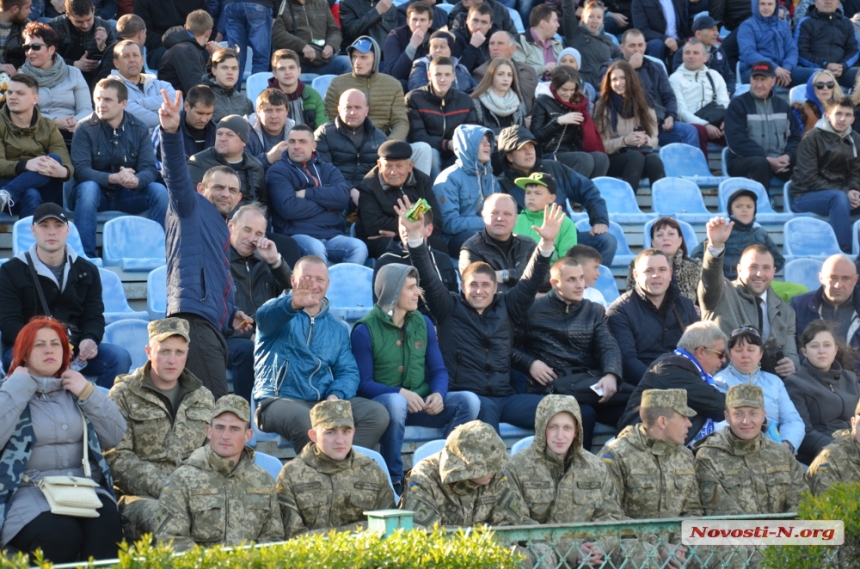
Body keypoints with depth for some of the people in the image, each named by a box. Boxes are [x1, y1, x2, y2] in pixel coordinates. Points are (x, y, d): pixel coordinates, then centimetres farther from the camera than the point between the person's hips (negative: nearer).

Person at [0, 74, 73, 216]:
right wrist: (26, 165, -33)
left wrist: (63, 171, -32)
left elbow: (67, 165, -3)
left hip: (45, 192, 3)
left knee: (55, 159, -30)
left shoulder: (48, 127, 11)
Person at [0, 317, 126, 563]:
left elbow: (116, 437, 11)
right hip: (27, 491, -3)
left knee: (107, 524, -30)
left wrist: (88, 393, 2)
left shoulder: (77, 390, 19)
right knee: (61, 533, -35)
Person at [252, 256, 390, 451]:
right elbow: (265, 316, -20)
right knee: (307, 420, -38)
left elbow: (348, 371, 14)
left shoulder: (337, 328, 21)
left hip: (324, 402, 5)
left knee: (377, 413, -18)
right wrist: (293, 303, -44)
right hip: (279, 401, -5)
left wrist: (336, 395, -11)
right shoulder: (279, 314, 6)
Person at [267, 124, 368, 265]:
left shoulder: (327, 169, 21)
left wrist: (307, 194, -6)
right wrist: (326, 204, 0)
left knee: (359, 247, -26)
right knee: (315, 248, -37)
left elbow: (343, 196, 0)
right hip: (297, 236, -4)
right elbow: (288, 208, -10)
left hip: (332, 236, 4)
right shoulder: (278, 171, 7)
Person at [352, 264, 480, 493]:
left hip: (421, 404, 5)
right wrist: (400, 393, -26)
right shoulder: (365, 331, -8)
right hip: (381, 403, -5)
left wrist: (438, 394, -14)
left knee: (469, 401, -18)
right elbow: (363, 383, -11)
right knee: (395, 402, -40)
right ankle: (393, 480, -26)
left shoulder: (423, 323, 9)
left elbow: (438, 370, 9)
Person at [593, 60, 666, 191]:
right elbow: (600, 145, -4)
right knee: (636, 157, -35)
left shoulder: (643, 104, 10)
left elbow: (654, 140, 9)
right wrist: (624, 141, -20)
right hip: (612, 160, -2)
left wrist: (645, 140, -15)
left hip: (642, 153, 2)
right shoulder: (602, 106, 2)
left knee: (654, 160, -32)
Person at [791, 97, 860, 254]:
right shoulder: (812, 139, -9)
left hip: (841, 193, 6)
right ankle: (844, 252, -41)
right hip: (805, 196, -6)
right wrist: (844, 192, -22)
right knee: (839, 198, -37)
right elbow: (809, 178, -15)